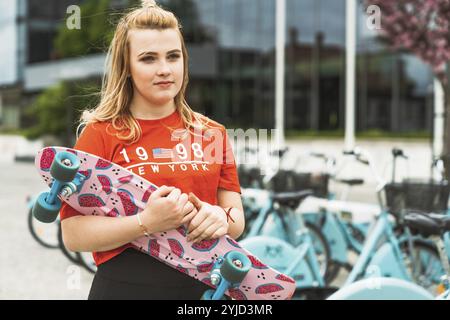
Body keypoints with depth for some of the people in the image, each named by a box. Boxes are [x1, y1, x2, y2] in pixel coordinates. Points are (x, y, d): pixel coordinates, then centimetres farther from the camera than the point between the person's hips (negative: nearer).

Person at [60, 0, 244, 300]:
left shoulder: (212, 133, 5)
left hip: (204, 286, 4)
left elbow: (237, 217, 7)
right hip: (125, 286, -3)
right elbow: (73, 234, -12)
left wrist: (222, 218, -14)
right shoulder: (101, 134, -7)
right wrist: (147, 223, -24)